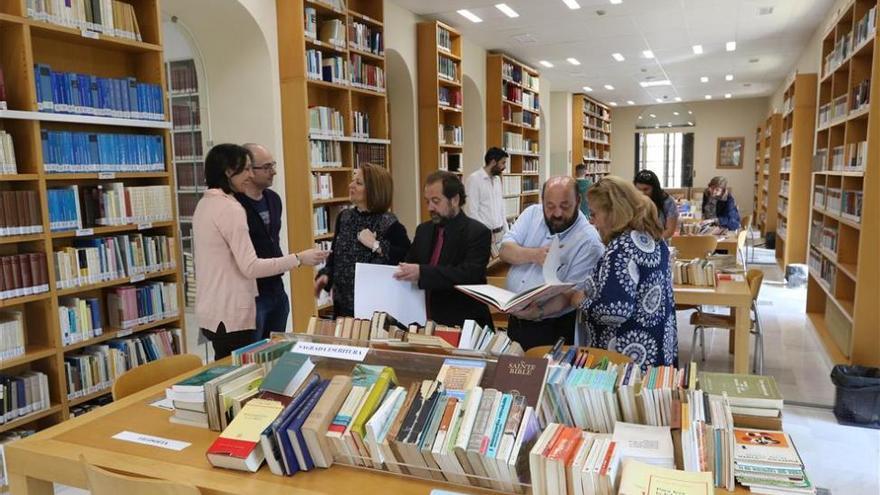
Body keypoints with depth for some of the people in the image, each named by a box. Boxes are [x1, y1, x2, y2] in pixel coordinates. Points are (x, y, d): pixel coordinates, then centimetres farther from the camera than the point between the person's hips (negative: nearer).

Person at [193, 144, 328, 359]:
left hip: (212, 310, 10)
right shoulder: (230, 208, -18)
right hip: (229, 315, -10)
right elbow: (251, 267, -21)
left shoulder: (205, 204, 11)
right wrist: (299, 258, -17)